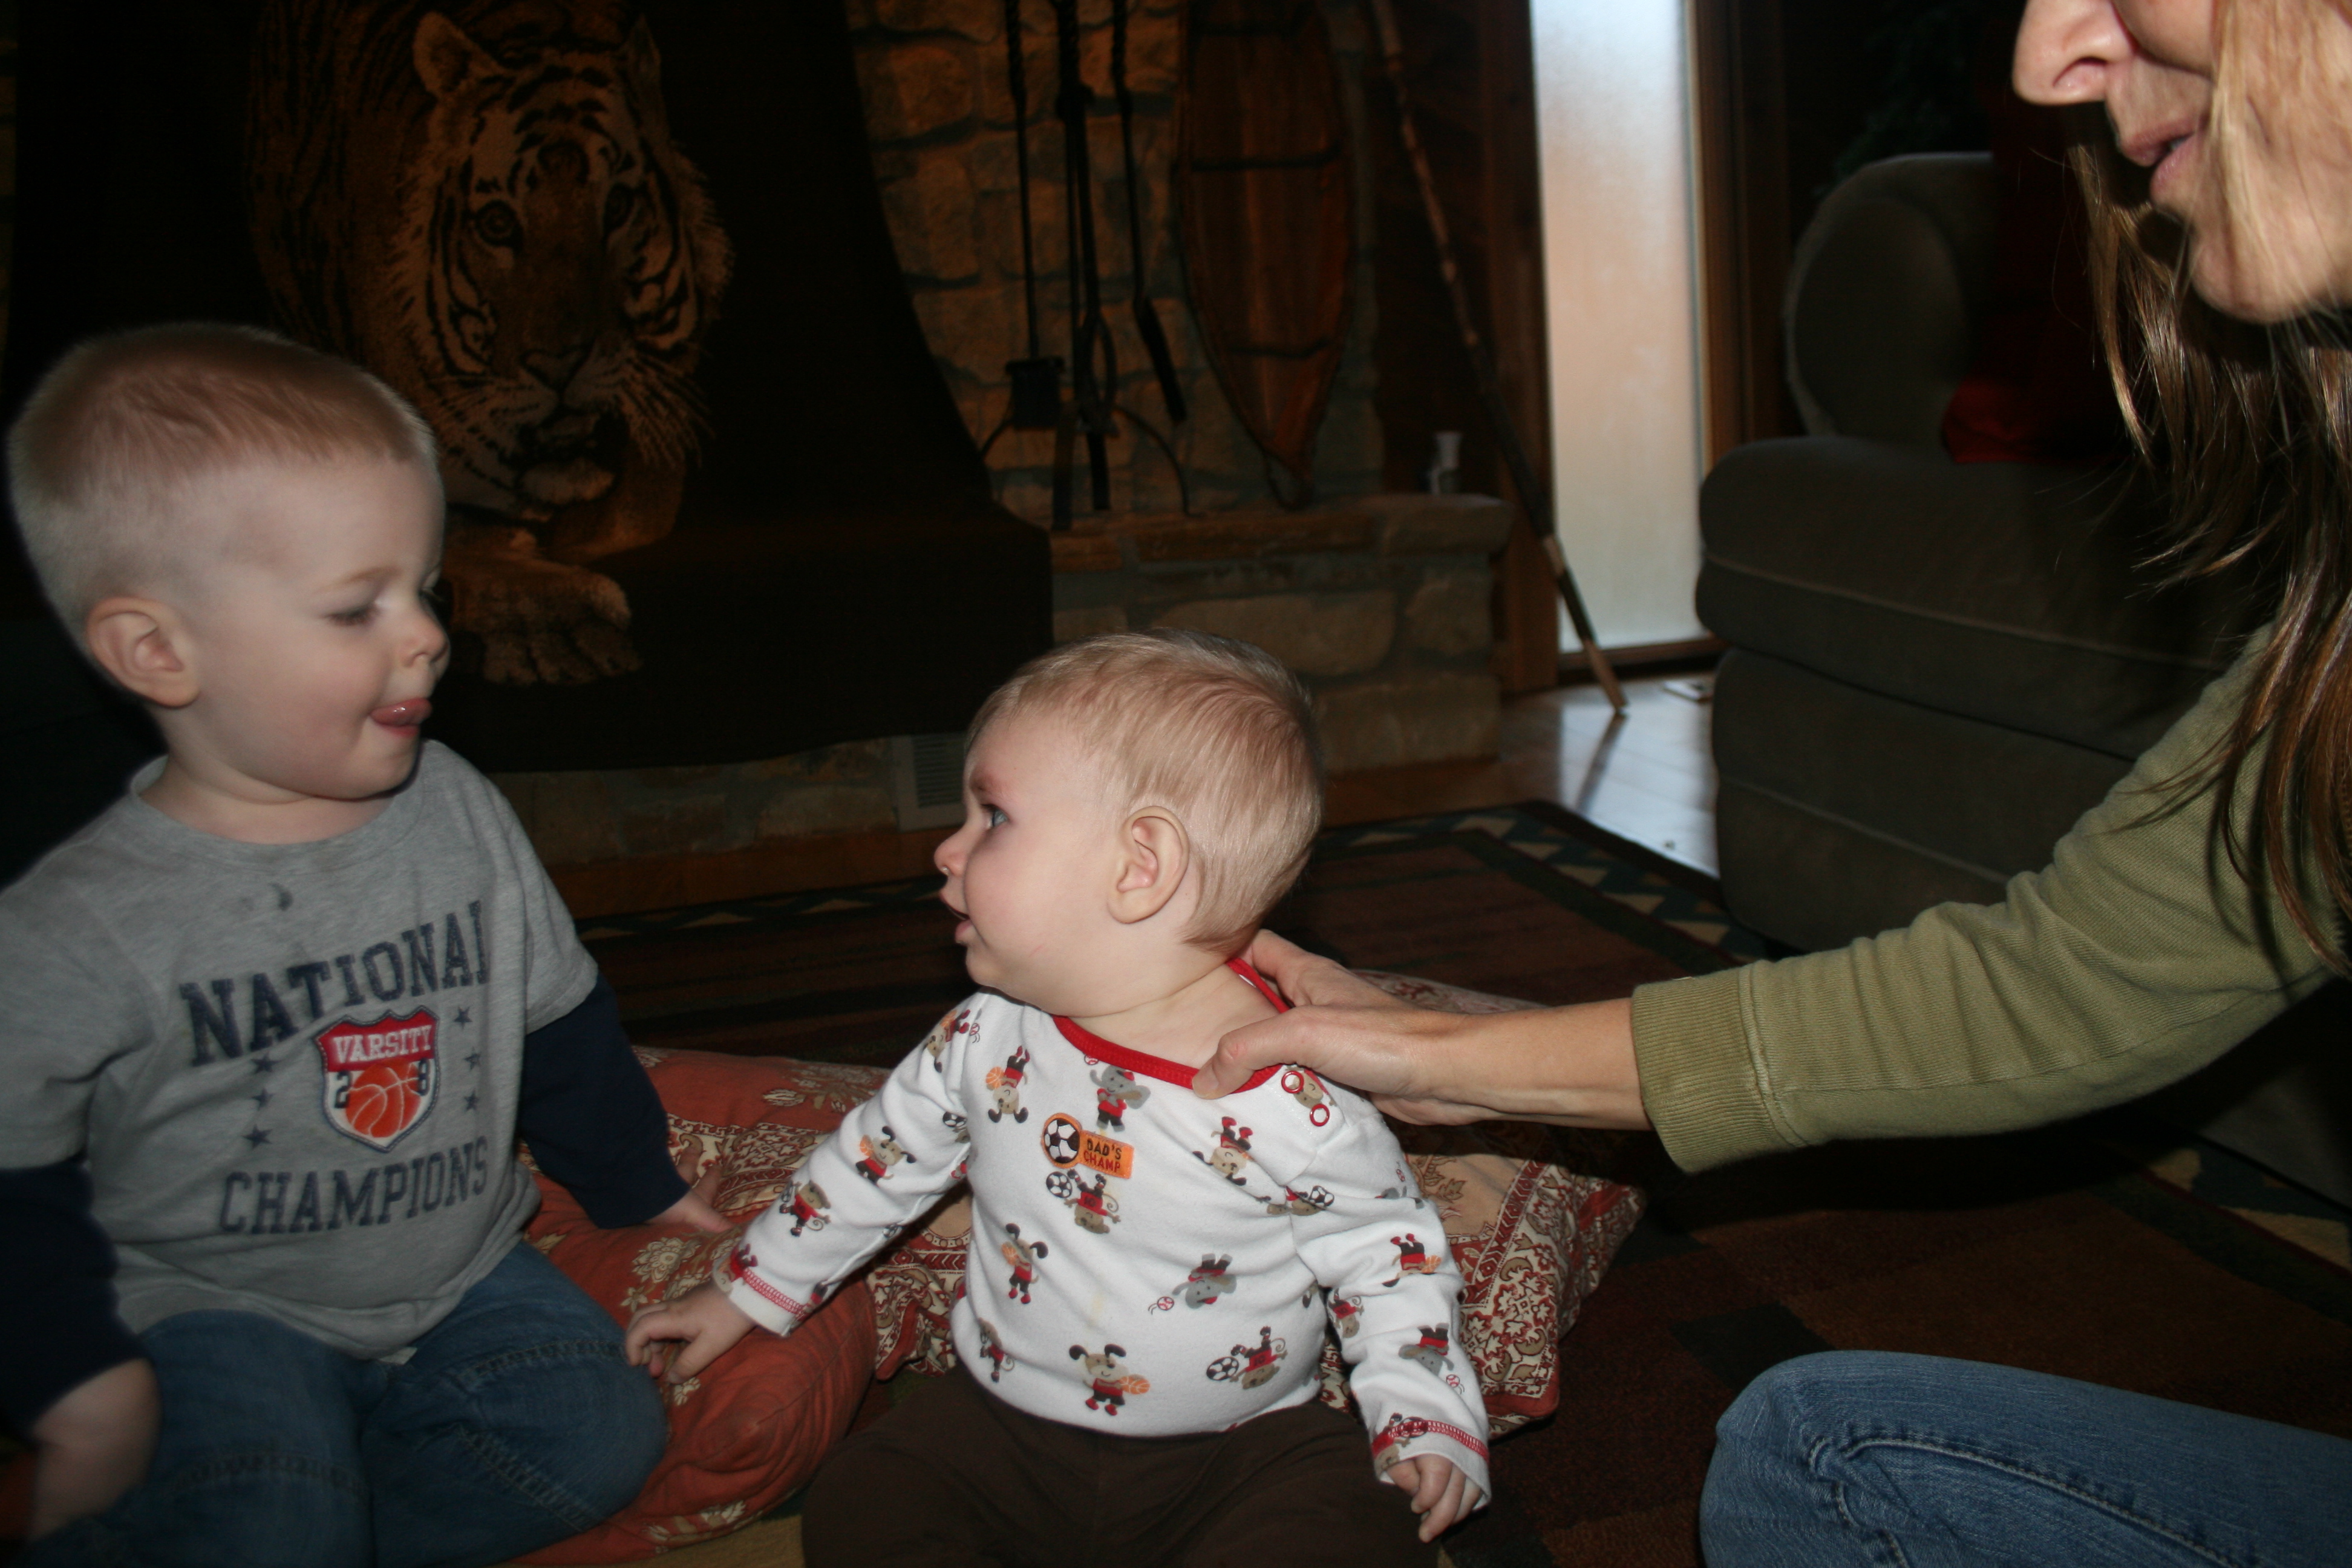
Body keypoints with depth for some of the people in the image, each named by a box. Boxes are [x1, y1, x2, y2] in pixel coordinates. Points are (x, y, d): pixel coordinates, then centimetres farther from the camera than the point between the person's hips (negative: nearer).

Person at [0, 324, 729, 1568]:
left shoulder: (458, 814, -4)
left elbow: (561, 1024, 9)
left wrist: (636, 1182, 17)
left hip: (460, 1275, 5)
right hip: (218, 1305, -4)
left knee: (598, 1440, -13)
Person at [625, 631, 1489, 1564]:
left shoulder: (1298, 1103, -20)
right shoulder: (988, 1038, -5)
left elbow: (1386, 1251, -6)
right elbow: (880, 1159, 10)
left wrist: (1426, 1420, -17)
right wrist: (750, 1292, 18)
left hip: (1241, 1447, -3)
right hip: (1007, 1429, 4)